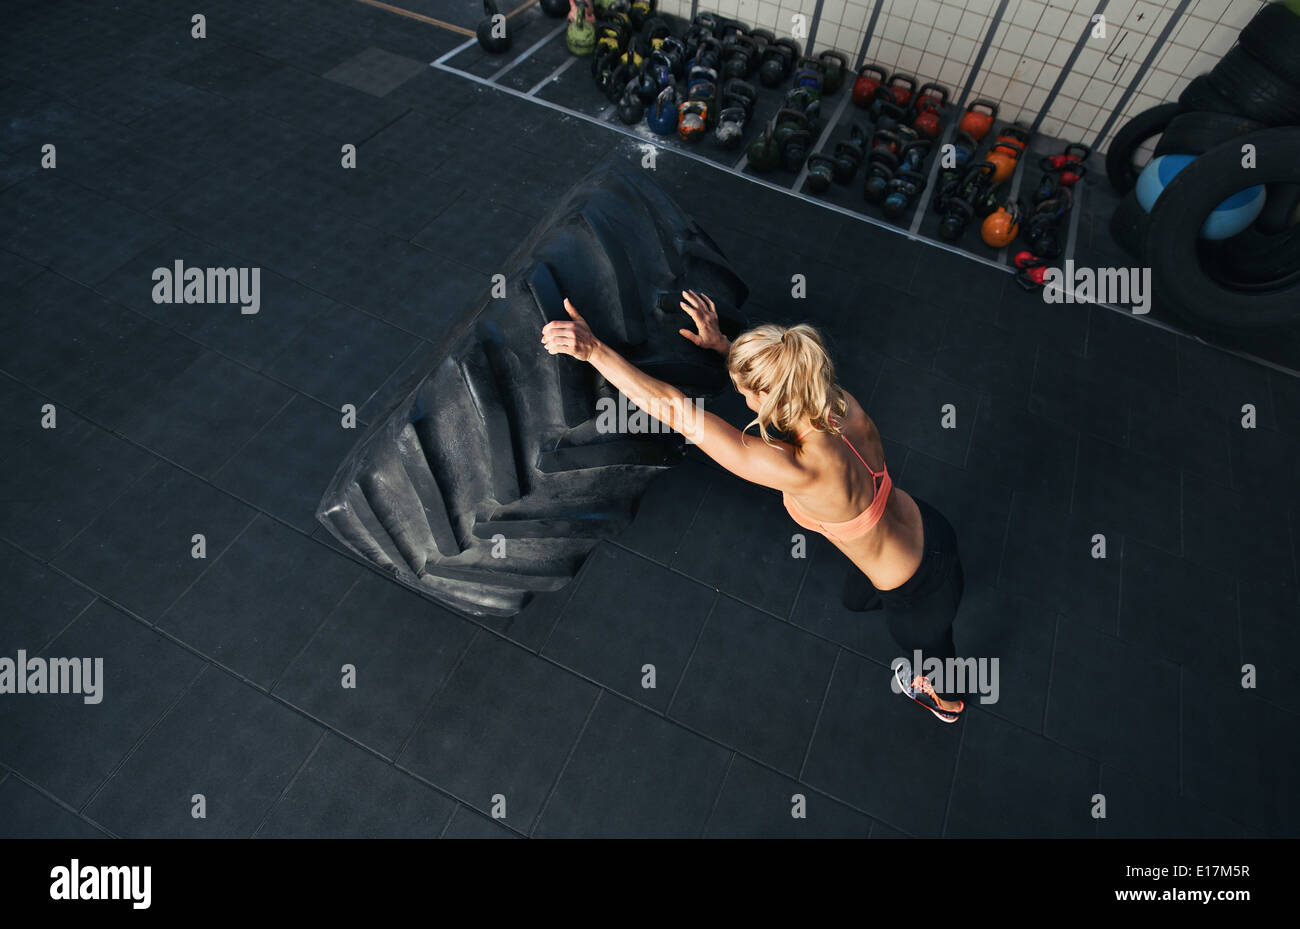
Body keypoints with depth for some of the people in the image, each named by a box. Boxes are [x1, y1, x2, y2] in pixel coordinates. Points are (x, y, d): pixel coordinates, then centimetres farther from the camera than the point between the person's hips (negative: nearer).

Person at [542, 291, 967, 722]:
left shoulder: (799, 470, -44)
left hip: (922, 587, -7)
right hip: (925, 526, 7)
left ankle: (948, 702, 70)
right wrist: (723, 343, -10)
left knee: (927, 644, 30)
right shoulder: (841, 402, -23)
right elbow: (785, 371, 0)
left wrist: (593, 349, -43)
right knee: (855, 599, 37)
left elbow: (677, 411, -45)